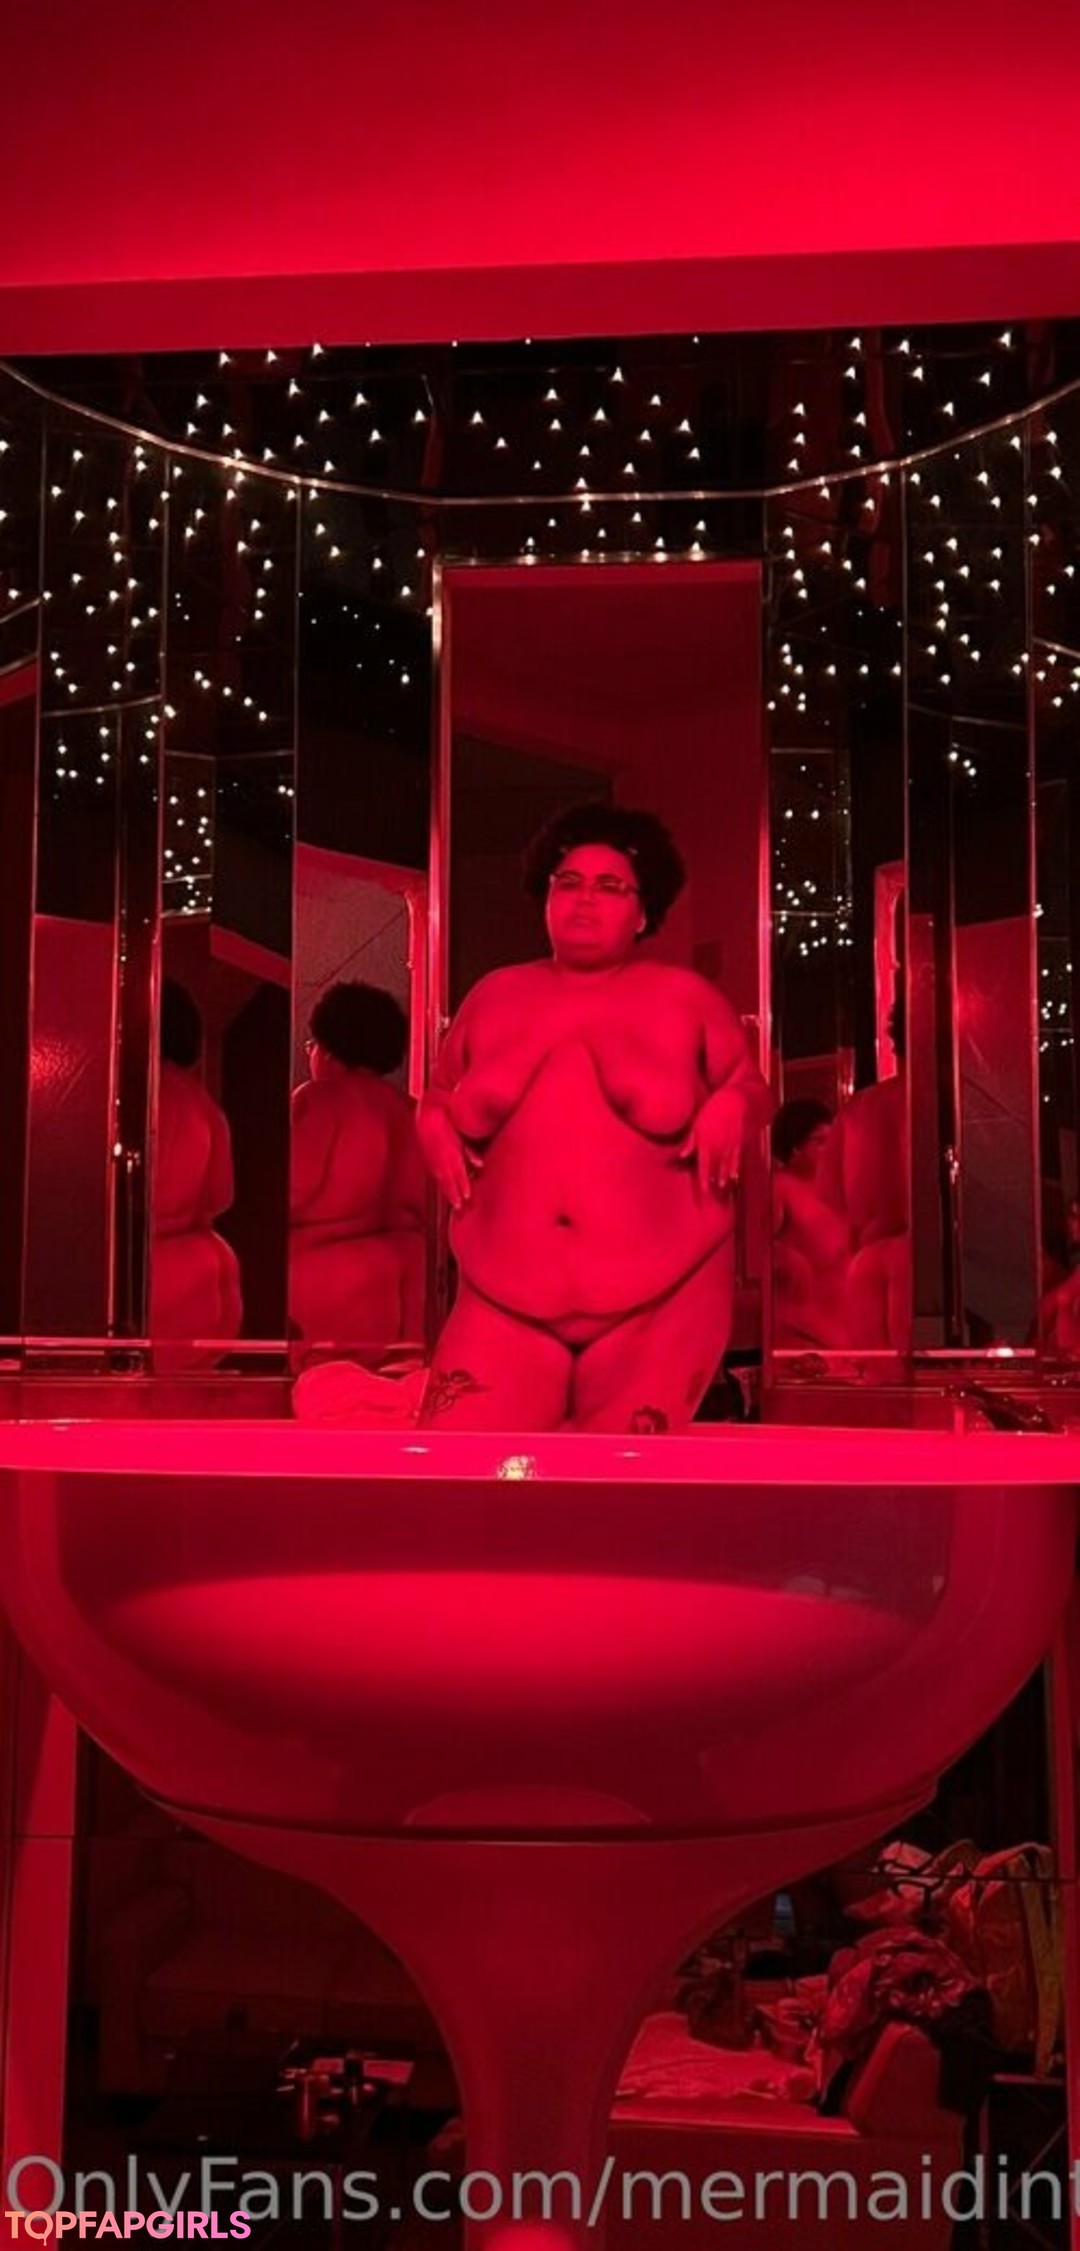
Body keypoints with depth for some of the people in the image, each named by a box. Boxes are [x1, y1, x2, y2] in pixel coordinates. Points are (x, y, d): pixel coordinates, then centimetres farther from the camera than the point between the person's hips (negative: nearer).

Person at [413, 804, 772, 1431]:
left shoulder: (687, 997, 8)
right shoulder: (495, 995, 14)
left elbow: (753, 1086, 14)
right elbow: (440, 1094, 24)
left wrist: (732, 1106, -8)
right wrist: (434, 1125, 2)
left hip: (658, 1300, -1)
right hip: (506, 1297, 2)